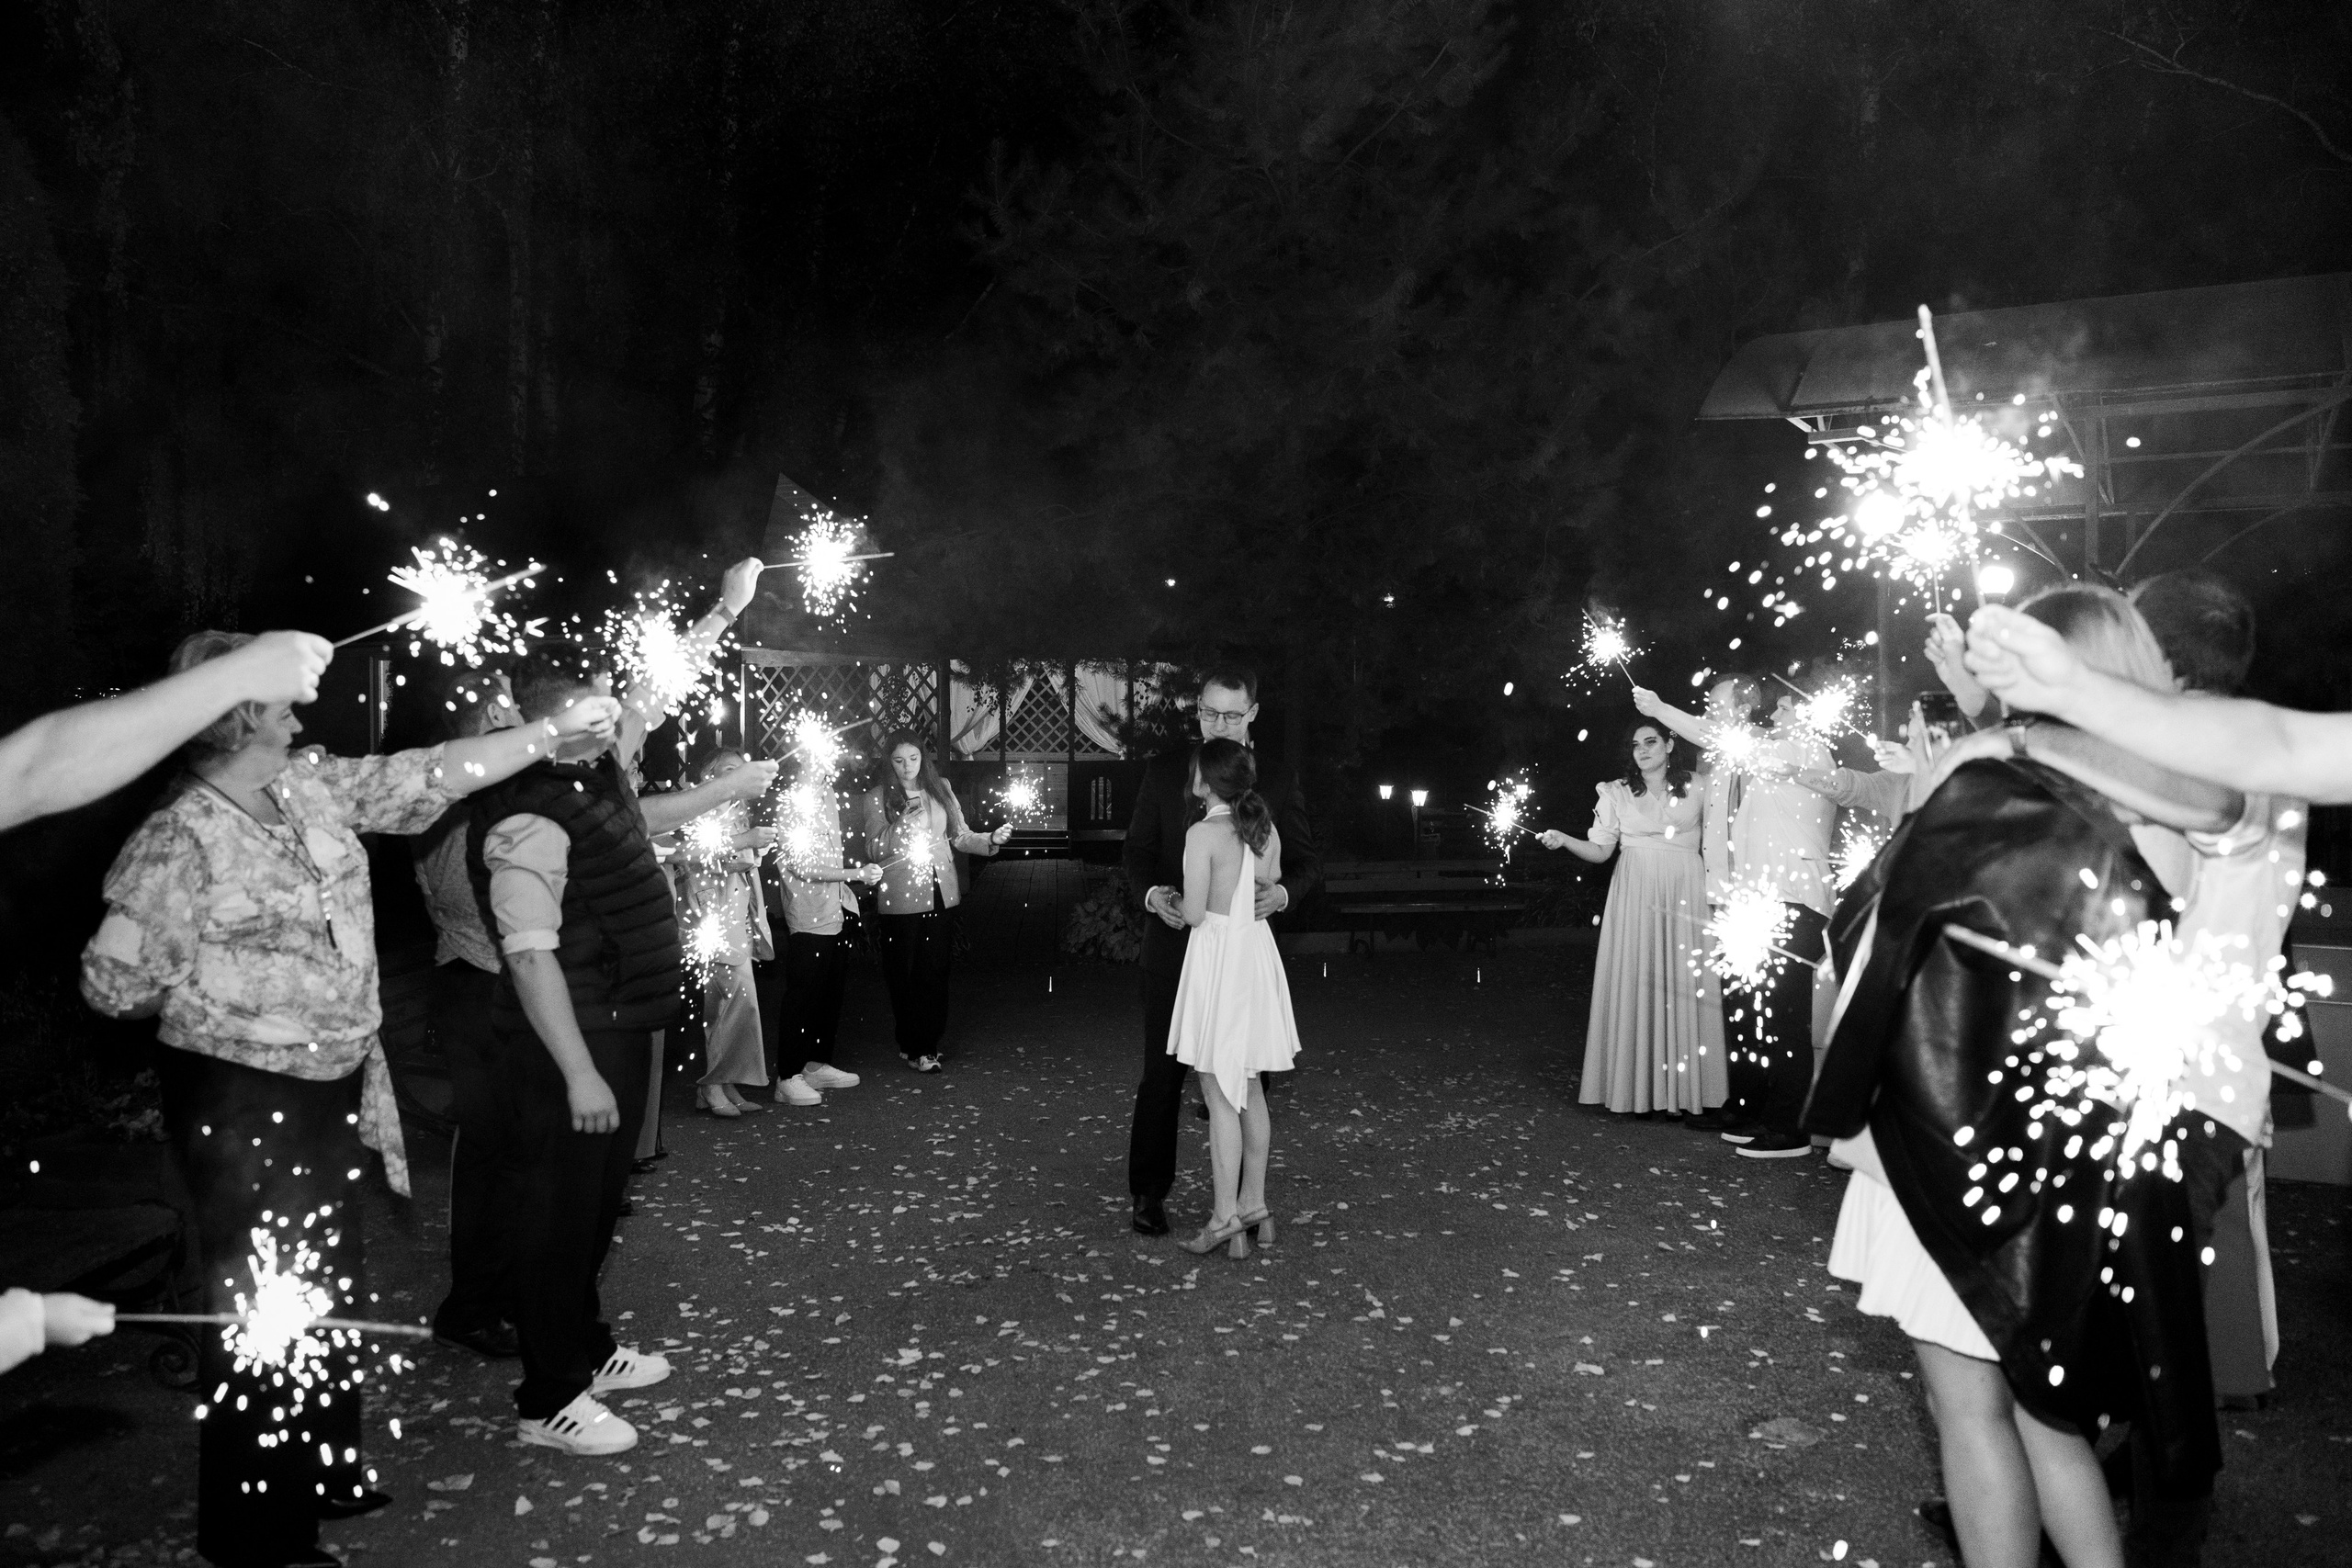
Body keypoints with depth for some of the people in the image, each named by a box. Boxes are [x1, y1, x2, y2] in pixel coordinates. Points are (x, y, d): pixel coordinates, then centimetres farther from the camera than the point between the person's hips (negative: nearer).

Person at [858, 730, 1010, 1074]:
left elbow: (960, 836, 10)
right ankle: (915, 1050, 10)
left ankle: (929, 1043, 15)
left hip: (941, 894, 3)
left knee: (936, 974, 3)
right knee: (905, 977, 1)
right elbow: (875, 848, -8)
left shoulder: (941, 788, 9)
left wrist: (991, 840, -8)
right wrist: (905, 818, -19)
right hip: (901, 899, -3)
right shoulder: (877, 798, -1)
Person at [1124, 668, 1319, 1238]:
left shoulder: (1278, 778, 3)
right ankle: (1149, 1193, 16)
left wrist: (1284, 892, -18)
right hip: (1176, 936, 0)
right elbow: (1138, 847, 7)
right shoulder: (1164, 771, 5)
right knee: (1163, 1071, 4)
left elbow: (1305, 859, 4)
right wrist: (1151, 892, -14)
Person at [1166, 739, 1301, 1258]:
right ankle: (1254, 1205, 24)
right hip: (1256, 950, 7)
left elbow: (1193, 914, -16)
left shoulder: (1203, 833, -16)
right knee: (1250, 1090, 16)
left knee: (1220, 1096, -1)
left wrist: (1173, 903, 4)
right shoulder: (1264, 826, 4)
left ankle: (1225, 1220, 4)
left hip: (1218, 957, -7)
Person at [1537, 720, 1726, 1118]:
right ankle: (1637, 1092, 0)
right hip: (1635, 895, 0)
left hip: (1687, 895, 0)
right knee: (1636, 984, -4)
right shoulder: (1616, 793, 10)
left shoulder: (1695, 789, 10)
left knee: (1686, 986, -5)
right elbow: (1600, 851, 6)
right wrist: (1564, 841, -8)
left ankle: (1688, 1090, 1)